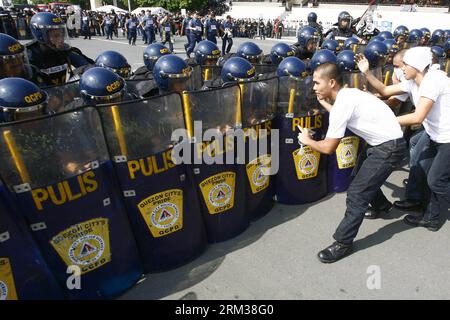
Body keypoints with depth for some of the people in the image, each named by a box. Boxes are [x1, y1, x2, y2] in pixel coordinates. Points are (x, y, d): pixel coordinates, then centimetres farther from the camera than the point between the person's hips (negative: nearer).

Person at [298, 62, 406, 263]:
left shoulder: (342, 103, -22)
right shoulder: (348, 94, 6)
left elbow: (328, 148, -18)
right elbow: (340, 117, 26)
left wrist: (306, 140, -1)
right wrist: (322, 102, 28)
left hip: (388, 148, -10)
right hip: (388, 142, 10)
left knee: (356, 193, -8)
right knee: (366, 178, 28)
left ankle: (343, 244, 3)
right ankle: (381, 206, 54)